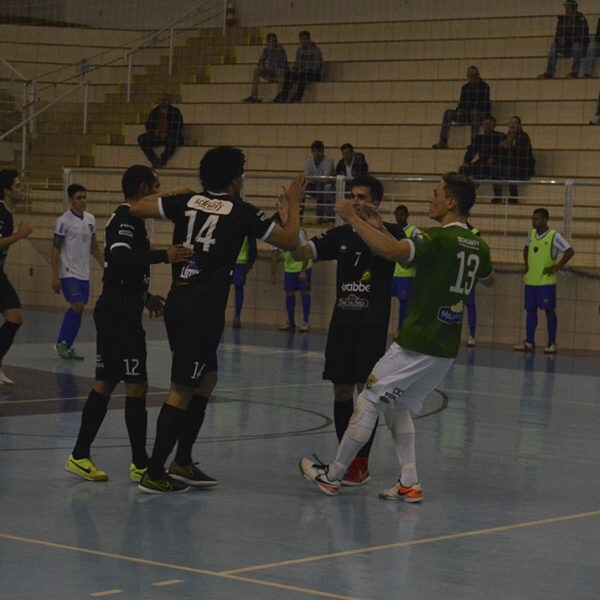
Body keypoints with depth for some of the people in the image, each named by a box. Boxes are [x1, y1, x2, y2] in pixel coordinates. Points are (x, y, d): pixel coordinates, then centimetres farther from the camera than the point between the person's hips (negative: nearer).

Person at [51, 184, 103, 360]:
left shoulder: (91, 219, 10)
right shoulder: (64, 220, -9)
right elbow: (56, 248, -9)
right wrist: (55, 276, -14)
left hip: (84, 274, 7)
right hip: (69, 273, -7)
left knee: (78, 309, 5)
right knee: (77, 306, -16)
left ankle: (67, 346, 13)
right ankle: (62, 343, -4)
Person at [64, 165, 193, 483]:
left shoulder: (126, 217, 18)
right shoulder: (127, 219, -13)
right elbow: (120, 259, -29)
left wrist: (146, 297, 27)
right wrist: (163, 255, -37)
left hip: (114, 311, 10)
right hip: (121, 314, -10)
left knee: (105, 385, 11)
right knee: (136, 386, -7)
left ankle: (80, 456, 13)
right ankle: (140, 464, -3)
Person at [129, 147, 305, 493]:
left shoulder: (186, 202, 8)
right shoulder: (241, 212, -4)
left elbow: (137, 208, 11)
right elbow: (290, 241, 5)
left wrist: (176, 195, 24)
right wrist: (294, 203, 20)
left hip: (179, 304, 7)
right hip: (203, 310, -7)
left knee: (207, 379, 20)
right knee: (182, 390, -4)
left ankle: (183, 464, 23)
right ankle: (154, 474, -3)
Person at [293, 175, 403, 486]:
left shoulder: (388, 232, -3)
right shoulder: (340, 235, 9)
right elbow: (300, 251, 0)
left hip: (372, 325, -4)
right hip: (341, 322, 5)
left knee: (366, 390, -4)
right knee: (341, 391, 7)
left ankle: (362, 462, 2)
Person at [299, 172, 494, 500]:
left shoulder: (440, 238, -18)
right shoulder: (478, 246, 7)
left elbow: (390, 250, -33)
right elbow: (489, 279, 29)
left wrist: (352, 218, -22)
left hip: (416, 346, -8)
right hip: (446, 350, 8)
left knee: (368, 401, 4)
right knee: (398, 407, 20)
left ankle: (332, 476, 13)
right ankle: (409, 483, 11)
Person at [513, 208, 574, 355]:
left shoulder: (554, 236, -11)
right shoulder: (532, 234, 8)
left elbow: (569, 252, -12)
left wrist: (556, 267, -12)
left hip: (546, 281, -6)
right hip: (530, 280, 6)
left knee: (549, 310, -2)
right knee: (530, 310, 7)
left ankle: (552, 343, 3)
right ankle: (529, 342, 14)